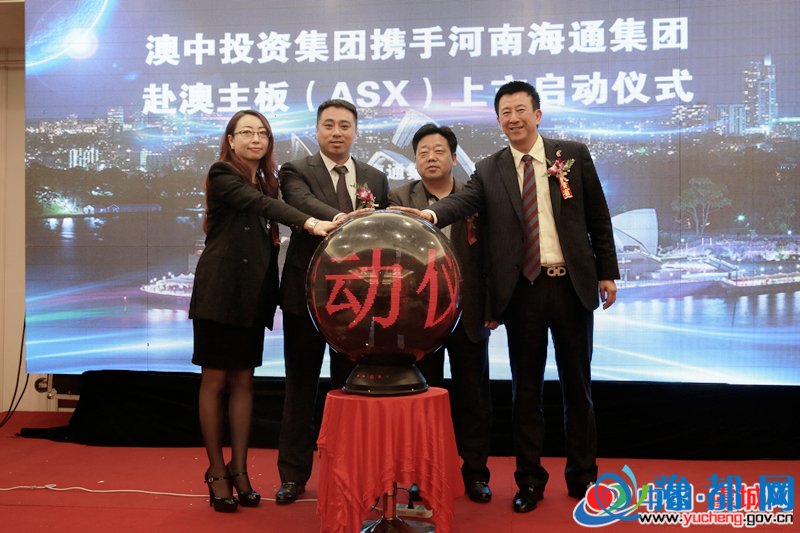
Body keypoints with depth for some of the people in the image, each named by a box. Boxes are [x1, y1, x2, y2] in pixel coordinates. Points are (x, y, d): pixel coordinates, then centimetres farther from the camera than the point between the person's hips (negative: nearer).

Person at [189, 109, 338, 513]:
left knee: (243, 380, 9)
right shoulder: (221, 174, -6)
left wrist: (272, 293, 4)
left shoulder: (266, 182, 13)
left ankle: (239, 469, 16)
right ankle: (216, 472, 10)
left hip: (253, 294, 6)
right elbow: (260, 205, -24)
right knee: (215, 380, 1)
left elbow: (266, 240, 13)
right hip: (220, 291, -6)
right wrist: (310, 223, -38)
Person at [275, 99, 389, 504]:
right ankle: (294, 474, 16)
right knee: (301, 386, 6)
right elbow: (304, 204, -21)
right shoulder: (296, 171, 0)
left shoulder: (375, 179, 12)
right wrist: (339, 218, -42)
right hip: (306, 293, -2)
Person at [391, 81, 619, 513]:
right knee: (526, 387, 8)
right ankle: (529, 478, 20)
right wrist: (431, 213, -35)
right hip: (522, 290, 0)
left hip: (572, 285, 0)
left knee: (576, 383, 11)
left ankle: (583, 475, 26)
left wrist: (607, 272, 2)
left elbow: (598, 218, 6)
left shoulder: (573, 155, 4)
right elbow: (463, 201, -14)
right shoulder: (489, 170, 5)